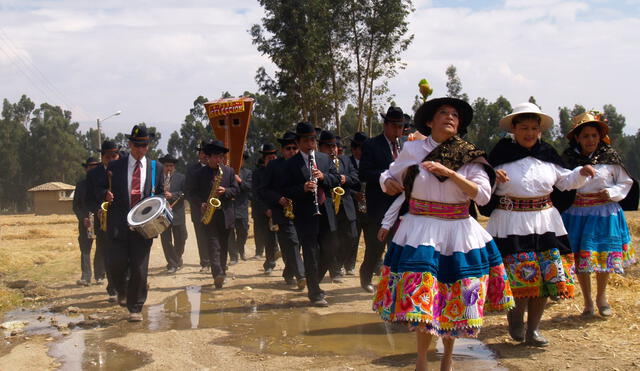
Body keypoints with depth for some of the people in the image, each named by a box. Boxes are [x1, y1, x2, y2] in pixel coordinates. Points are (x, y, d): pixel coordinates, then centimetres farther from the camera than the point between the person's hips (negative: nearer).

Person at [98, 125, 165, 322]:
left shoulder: (156, 168, 10)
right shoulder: (115, 166, 6)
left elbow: (160, 194, 17)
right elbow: (101, 190, 8)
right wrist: (106, 194, -16)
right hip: (119, 225, 0)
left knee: (139, 268, -2)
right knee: (116, 263, -3)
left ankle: (135, 308, 10)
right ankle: (122, 290, 30)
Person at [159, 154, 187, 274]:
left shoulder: (181, 177, 3)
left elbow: (185, 193, -5)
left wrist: (172, 195, -17)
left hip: (177, 213, 0)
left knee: (180, 239, 7)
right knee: (165, 240, -1)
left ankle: (177, 259, 32)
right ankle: (172, 264, 6)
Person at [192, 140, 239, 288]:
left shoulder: (229, 171, 8)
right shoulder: (200, 173, 4)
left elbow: (235, 189, 5)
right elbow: (195, 193, 6)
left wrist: (225, 191, -15)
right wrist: (201, 204, -12)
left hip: (225, 214, 2)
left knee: (224, 245, 9)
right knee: (213, 244, -13)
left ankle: (221, 271, 21)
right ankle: (218, 273, -23)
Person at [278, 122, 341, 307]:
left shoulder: (325, 159, 13)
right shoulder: (291, 164, -2)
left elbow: (336, 179, 10)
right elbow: (284, 189, -5)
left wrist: (323, 177, -10)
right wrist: (303, 188, -21)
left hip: (325, 213, 5)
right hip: (305, 215, -5)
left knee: (327, 251, 11)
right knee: (311, 255, -2)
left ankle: (314, 283, 31)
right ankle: (315, 294, 5)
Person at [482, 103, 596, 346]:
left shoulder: (547, 155, 8)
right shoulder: (501, 154, -2)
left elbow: (565, 181, 18)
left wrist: (581, 173, 0)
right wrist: (493, 177, -19)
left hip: (545, 223, 4)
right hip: (511, 224, -4)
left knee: (545, 278, 4)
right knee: (520, 277, -8)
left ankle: (532, 330, 19)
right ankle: (516, 318, 22)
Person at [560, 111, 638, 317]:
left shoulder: (610, 158, -1)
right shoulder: (568, 159, 0)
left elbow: (626, 182, 7)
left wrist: (611, 193, -9)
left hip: (605, 213, 0)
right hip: (576, 214, 0)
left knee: (604, 255, 6)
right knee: (579, 258, 4)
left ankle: (601, 297, 30)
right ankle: (587, 301, 21)